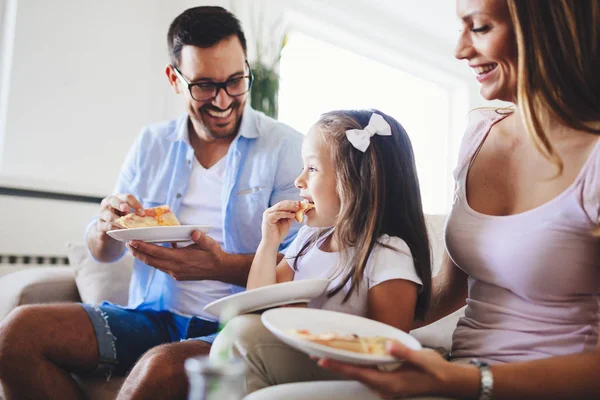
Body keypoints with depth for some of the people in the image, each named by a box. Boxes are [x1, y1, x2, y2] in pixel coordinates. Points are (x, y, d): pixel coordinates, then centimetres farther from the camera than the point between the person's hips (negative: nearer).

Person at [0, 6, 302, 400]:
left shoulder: (286, 148, -3)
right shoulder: (152, 143, 11)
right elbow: (103, 253, 16)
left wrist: (220, 266, -26)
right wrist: (106, 228, -9)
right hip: (153, 317, 5)